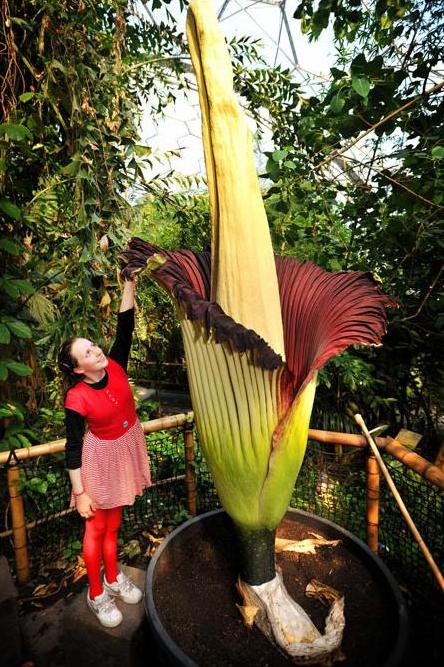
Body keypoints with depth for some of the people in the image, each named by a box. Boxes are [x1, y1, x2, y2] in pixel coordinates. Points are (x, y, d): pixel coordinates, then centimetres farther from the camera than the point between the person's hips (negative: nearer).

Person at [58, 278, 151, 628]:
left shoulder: (116, 367, -15)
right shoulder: (77, 400, -25)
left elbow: (125, 326, -17)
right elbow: (73, 448, -17)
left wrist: (130, 282, -23)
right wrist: (79, 493, -12)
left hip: (126, 452, 5)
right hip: (101, 460, -5)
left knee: (114, 523, 24)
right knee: (96, 528, 16)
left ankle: (113, 578, 46)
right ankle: (96, 593, 38)